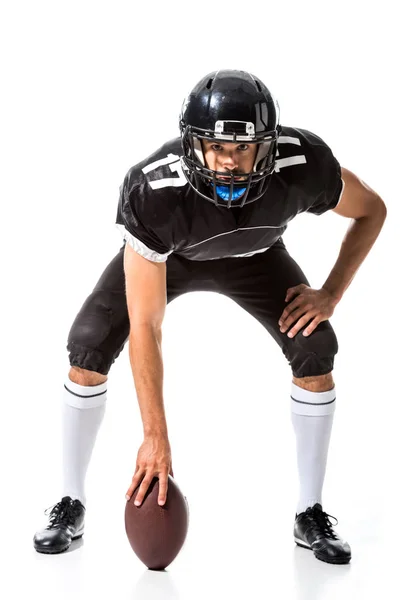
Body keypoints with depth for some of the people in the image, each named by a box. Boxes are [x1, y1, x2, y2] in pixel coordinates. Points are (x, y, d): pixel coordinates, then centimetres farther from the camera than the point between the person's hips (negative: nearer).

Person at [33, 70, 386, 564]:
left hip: (254, 254, 2)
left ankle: (310, 515, 2)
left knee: (315, 351, -16)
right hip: (166, 254, -1)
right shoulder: (151, 191, -42)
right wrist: (155, 436, -35)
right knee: (88, 349, -16)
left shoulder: (304, 162, -37)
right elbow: (145, 327, -37)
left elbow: (371, 210, -12)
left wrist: (331, 294, -19)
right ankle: (71, 506, 3)